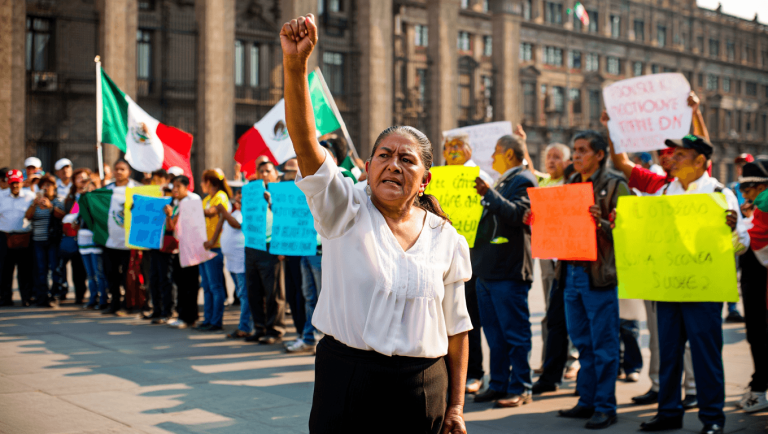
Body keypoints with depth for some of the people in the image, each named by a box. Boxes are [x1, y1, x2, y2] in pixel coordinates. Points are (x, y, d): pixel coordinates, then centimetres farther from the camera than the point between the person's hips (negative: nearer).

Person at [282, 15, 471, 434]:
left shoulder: (447, 240, 3)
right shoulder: (346, 212, -3)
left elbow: (456, 328, 8)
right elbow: (305, 142, -17)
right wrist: (295, 65, -30)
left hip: (421, 388, 2)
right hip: (345, 377, -1)